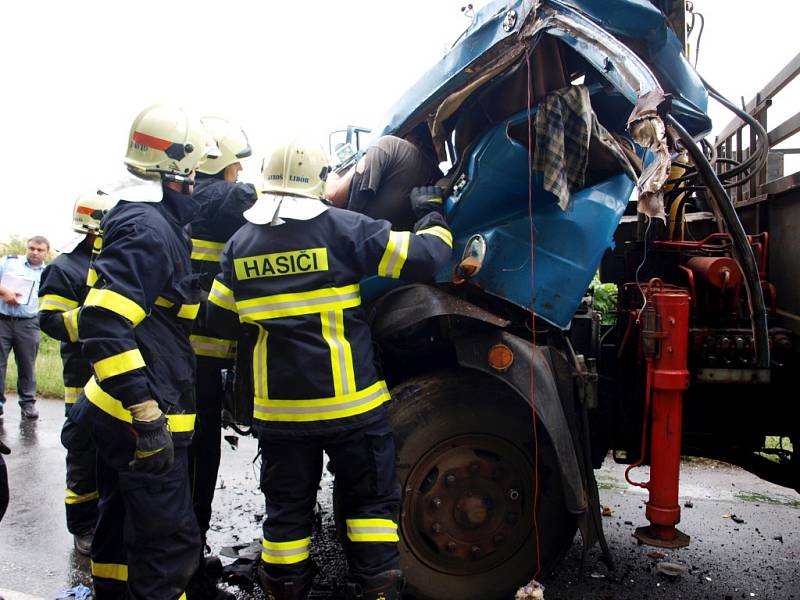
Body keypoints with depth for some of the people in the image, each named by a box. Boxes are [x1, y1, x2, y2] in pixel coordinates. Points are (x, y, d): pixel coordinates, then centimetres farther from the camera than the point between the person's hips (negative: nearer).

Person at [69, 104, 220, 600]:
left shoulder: (152, 220, 12)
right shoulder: (149, 228, -19)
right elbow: (103, 323, -28)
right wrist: (147, 415, -28)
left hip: (125, 411, 11)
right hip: (143, 418, -11)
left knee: (123, 522, 24)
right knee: (169, 542, -3)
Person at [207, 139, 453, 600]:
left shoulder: (240, 243, 5)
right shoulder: (343, 228, -8)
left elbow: (219, 319, 10)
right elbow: (422, 256, -10)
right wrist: (433, 215, 9)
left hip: (278, 407, 4)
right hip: (349, 402, -3)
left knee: (287, 509, 17)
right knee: (372, 500, 13)